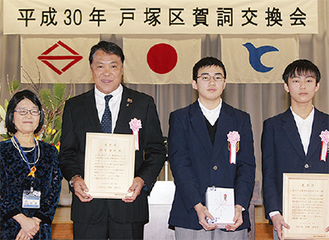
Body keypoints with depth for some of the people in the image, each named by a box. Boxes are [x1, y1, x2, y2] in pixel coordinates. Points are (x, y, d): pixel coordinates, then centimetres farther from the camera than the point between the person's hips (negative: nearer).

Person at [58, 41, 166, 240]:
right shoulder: (74, 106, 9)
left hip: (129, 200, 0)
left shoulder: (144, 104, 6)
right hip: (87, 203, 1)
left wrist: (142, 179, -12)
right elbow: (67, 152, 8)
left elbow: (157, 151, 5)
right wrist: (75, 178, -11)